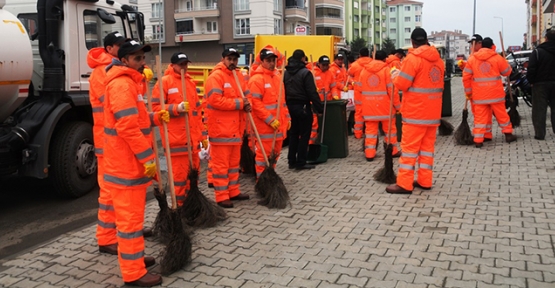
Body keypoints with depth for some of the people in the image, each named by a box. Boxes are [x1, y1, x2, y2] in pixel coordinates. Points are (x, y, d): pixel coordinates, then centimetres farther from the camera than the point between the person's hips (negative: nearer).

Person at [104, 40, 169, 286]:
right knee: (130, 217, -4)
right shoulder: (121, 84, -18)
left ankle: (134, 257, 34)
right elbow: (127, 126, -25)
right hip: (126, 164, -11)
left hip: (133, 162, 11)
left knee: (133, 214, 20)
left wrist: (156, 117, 4)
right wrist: (147, 158, -22)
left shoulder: (132, 82, 17)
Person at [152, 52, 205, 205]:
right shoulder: (164, 82, -4)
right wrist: (176, 108, -21)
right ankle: (180, 205, 7)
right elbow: (155, 107, -8)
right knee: (179, 173, -5)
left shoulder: (191, 82, 16)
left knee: (193, 171, 12)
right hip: (176, 138, -6)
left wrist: (202, 134, 17)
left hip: (193, 137, 7)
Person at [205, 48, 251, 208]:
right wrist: (239, 103, -18)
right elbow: (216, 101, -22)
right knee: (221, 163, -2)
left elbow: (245, 95, 21)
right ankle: (221, 196, 4)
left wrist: (247, 104, -3)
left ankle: (233, 191, 26)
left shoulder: (238, 76, 14)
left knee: (234, 162, 16)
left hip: (236, 128, 9)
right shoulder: (215, 77, -12)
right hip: (220, 129, -9)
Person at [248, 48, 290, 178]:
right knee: (264, 154, -1)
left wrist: (287, 117, 16)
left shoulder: (277, 76, 14)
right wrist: (270, 120, -20)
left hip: (279, 124, 8)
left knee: (275, 153, 16)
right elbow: (255, 103, -18)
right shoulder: (257, 79, -12)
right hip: (265, 125, -8)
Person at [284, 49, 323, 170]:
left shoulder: (286, 72, 7)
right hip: (303, 106, -7)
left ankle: (292, 161, 16)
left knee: (293, 134, 14)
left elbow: (284, 91, 8)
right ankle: (301, 162, 2)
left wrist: (288, 104, 11)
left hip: (290, 106, 7)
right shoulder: (305, 72, -13)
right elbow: (312, 93, -16)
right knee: (304, 134, 1)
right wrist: (319, 108, -11)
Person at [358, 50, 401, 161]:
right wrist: (397, 105, -2)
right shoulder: (386, 69, -6)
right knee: (389, 128, 10)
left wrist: (360, 107, 19)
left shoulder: (364, 70, 7)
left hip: (368, 106, 3)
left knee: (370, 129, 7)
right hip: (384, 105, -3)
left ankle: (369, 153, 5)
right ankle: (393, 151, 18)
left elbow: (359, 90, 9)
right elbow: (392, 89, -9)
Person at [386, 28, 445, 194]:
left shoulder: (413, 58, -13)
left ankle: (404, 184, -3)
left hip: (415, 112, -7)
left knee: (409, 146, -4)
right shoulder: (438, 60, 11)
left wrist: (395, 76, 6)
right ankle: (425, 180, 17)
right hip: (433, 111, 7)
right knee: (427, 145, 12)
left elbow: (402, 84, -15)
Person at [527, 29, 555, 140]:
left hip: (541, 84, -4)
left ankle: (539, 133, -3)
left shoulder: (537, 52, -11)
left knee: (539, 109, -1)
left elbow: (531, 69, -14)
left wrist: (531, 80, -2)